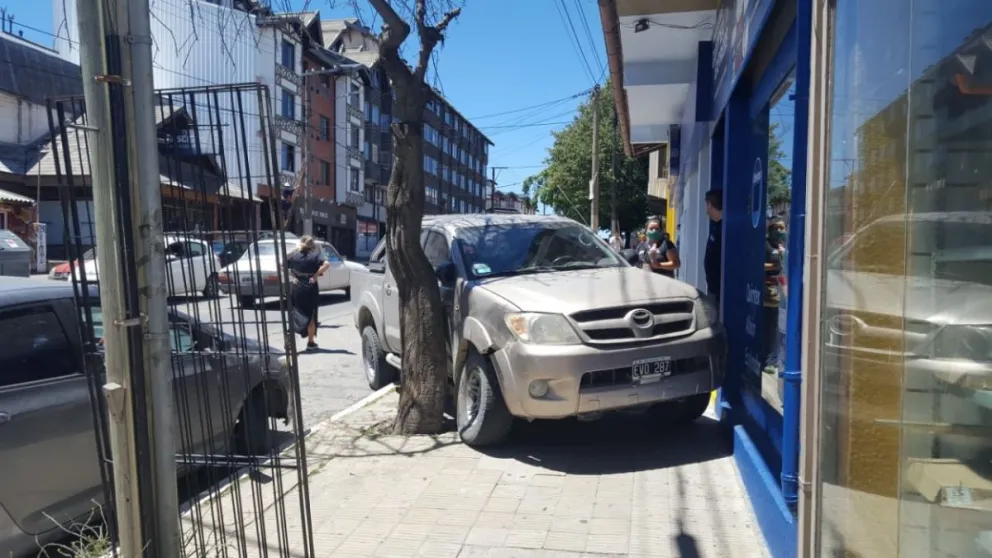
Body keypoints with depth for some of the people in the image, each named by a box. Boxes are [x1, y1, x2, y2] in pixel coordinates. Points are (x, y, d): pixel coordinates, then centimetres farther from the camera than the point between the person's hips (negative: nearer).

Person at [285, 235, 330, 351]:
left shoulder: (293, 254, 4)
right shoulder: (315, 254, -4)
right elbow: (326, 264, -21)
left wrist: (291, 277, -2)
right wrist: (316, 276, -15)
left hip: (296, 288, 2)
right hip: (310, 288, -2)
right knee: (310, 316, 9)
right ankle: (311, 342, 14)